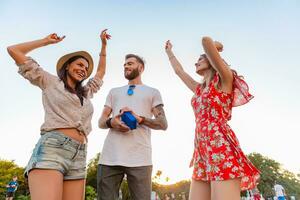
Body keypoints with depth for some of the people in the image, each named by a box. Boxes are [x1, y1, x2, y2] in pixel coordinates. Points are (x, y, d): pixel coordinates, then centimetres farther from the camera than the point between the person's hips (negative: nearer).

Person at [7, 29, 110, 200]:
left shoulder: (86, 93, 26)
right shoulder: (50, 82, 14)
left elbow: (101, 72, 38)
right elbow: (14, 50, 16)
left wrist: (104, 45, 40)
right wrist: (47, 41, 23)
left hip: (79, 157, 5)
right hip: (51, 149, -5)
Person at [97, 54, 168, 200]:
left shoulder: (152, 92, 16)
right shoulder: (114, 92, 24)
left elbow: (163, 124, 7)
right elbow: (101, 122, 18)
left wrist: (140, 119, -12)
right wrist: (111, 122, -7)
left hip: (139, 159, -2)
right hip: (110, 157, 3)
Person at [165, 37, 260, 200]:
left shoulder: (224, 80, 4)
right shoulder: (199, 89, 24)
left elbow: (206, 40, -7)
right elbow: (179, 71, 38)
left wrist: (214, 46, 15)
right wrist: (169, 52, 51)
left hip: (221, 148, -7)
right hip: (202, 152, 7)